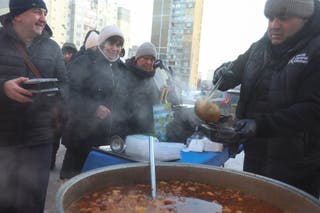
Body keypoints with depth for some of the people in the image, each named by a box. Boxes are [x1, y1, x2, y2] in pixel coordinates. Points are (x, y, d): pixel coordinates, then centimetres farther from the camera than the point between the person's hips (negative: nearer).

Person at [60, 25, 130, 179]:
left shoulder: (122, 69, 14)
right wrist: (93, 108, -21)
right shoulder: (85, 63, -2)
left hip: (113, 139, 5)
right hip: (83, 136, -4)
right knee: (73, 177, 7)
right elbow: (70, 93, -11)